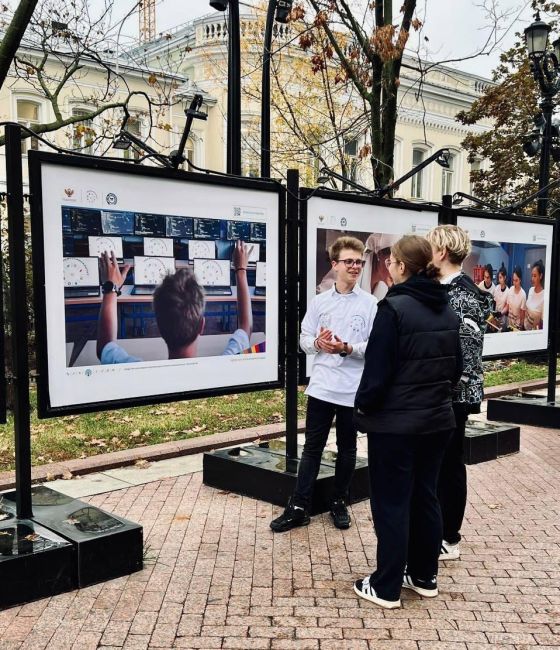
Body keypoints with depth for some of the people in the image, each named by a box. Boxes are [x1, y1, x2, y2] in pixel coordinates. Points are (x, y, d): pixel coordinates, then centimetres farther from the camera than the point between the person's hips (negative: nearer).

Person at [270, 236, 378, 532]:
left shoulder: (370, 304, -3)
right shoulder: (319, 301, 5)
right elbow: (304, 339, 5)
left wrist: (348, 349, -21)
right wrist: (318, 343, -16)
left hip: (353, 389, -1)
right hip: (322, 386, 1)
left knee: (347, 448, 12)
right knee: (312, 447, 5)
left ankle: (339, 502, 28)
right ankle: (299, 507, 12)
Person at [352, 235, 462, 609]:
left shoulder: (394, 307, -17)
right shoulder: (447, 311, 6)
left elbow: (378, 368, -18)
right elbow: (457, 367, 12)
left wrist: (364, 405, -2)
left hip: (395, 422, -7)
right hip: (437, 420, 7)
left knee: (391, 503, 3)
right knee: (425, 497, 17)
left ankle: (387, 587, 13)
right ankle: (425, 576, 29)